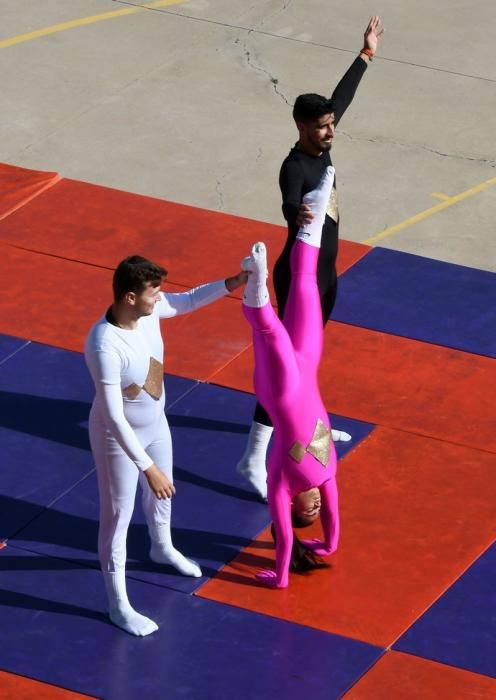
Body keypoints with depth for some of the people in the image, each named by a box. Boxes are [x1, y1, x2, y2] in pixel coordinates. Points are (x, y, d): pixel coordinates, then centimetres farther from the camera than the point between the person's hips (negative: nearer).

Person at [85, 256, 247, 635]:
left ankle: (163, 549, 63)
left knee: (161, 493, 31)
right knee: (118, 517, 10)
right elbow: (114, 418, -37)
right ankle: (119, 605, 27)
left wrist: (231, 284, -6)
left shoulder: (149, 309, -18)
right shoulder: (105, 346, -40)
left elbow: (187, 300, 6)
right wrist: (147, 467, -37)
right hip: (118, 438, -8)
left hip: (155, 424, 8)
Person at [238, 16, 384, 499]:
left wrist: (366, 55, 24)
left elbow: (342, 97, 14)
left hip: (325, 271, 9)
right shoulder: (295, 167, -28)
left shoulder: (321, 148, -3)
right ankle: (254, 459, -8)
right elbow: (289, 205, -51)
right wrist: (299, 215, -76)